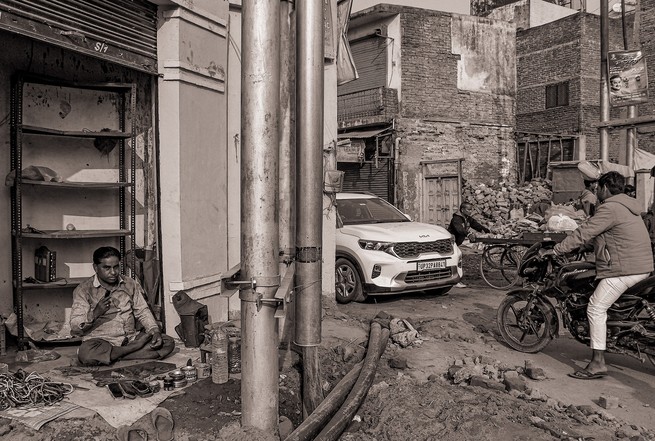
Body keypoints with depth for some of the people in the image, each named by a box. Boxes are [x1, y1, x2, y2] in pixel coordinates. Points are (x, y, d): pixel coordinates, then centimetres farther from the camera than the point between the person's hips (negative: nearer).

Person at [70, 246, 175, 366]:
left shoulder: (130, 284, 11)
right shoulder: (84, 290, -1)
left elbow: (142, 311, 11)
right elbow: (74, 327, -6)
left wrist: (155, 330, -8)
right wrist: (94, 313, -25)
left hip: (130, 338, 4)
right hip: (101, 341, -3)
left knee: (168, 342, -16)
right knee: (85, 354, -38)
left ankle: (115, 356, -17)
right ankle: (135, 348, -19)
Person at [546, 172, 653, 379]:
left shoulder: (609, 209, -14)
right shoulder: (627, 205, 17)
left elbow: (583, 234, -17)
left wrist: (555, 250, -12)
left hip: (623, 269, -11)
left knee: (596, 308, -10)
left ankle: (597, 363, -10)